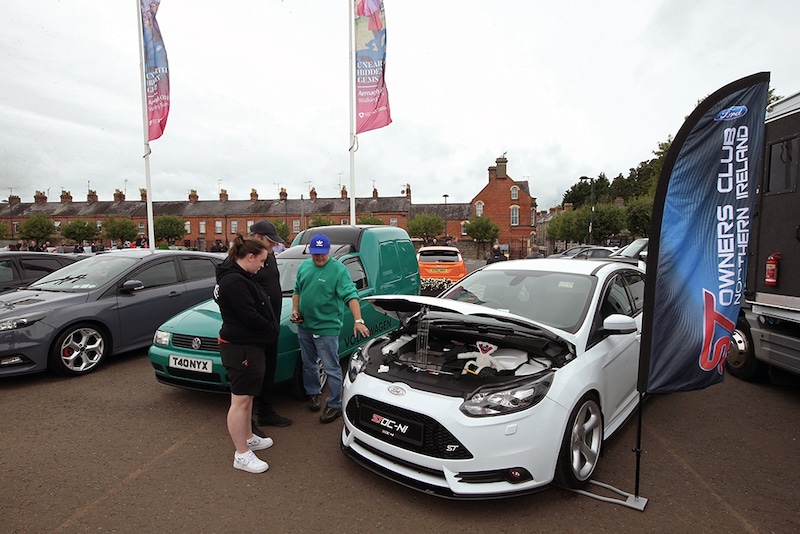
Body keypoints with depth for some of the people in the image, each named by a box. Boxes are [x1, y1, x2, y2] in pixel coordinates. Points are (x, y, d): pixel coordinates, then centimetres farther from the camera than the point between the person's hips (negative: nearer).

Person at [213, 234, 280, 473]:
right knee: (240, 401, -1)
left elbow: (257, 306, 13)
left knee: (247, 396, 21)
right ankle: (242, 455, 10)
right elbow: (249, 316, -24)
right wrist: (271, 330, -9)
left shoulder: (238, 277, 12)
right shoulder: (234, 281, -22)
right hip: (240, 348, -11)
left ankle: (248, 438, 37)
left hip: (249, 345, 11)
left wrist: (270, 329, 3)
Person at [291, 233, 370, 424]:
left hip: (326, 328, -6)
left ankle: (334, 405, 13)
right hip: (304, 326, 7)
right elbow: (297, 290, 20)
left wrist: (358, 320, -33)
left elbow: (351, 295, -22)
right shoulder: (304, 266, 8)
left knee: (331, 369, 0)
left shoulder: (339, 270, -13)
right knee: (308, 364, 20)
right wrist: (295, 309, 4)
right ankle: (313, 393, 41)